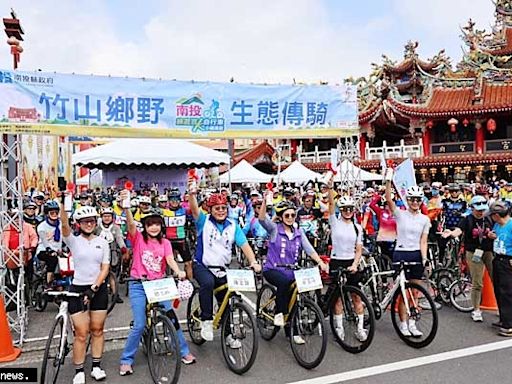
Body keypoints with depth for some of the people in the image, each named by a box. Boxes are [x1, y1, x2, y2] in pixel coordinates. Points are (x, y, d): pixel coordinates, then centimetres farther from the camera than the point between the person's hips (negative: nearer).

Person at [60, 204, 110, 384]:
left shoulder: (102, 242, 3)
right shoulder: (73, 241, -2)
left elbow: (105, 268, -2)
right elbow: (64, 224, -22)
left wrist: (94, 288, -13)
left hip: (99, 289, 2)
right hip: (78, 289, -2)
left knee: (97, 330, 11)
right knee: (81, 334, 0)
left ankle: (96, 366, 24)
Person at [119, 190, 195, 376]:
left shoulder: (165, 243, 4)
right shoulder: (138, 238, -4)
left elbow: (170, 260, -10)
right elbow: (131, 224, -22)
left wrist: (178, 271, -32)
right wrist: (126, 205, -40)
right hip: (139, 285, -2)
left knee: (172, 318, 2)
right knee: (139, 325, -5)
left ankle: (184, 352, 21)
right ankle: (126, 360, 15)